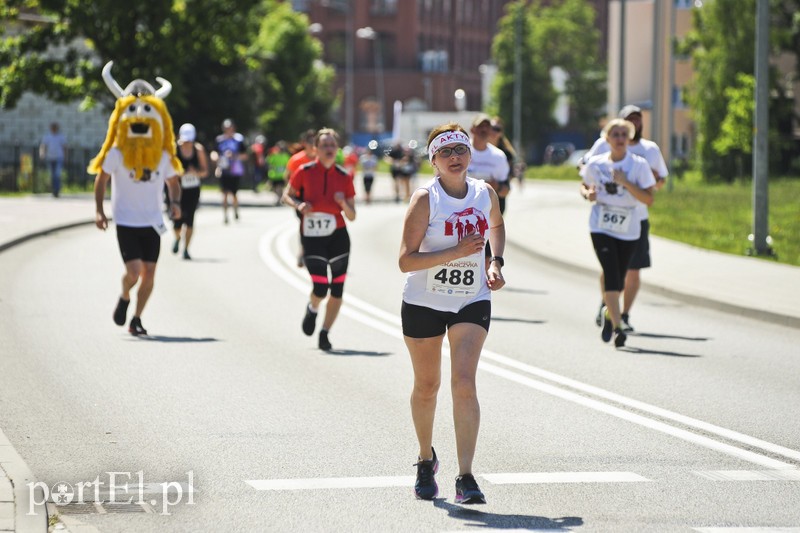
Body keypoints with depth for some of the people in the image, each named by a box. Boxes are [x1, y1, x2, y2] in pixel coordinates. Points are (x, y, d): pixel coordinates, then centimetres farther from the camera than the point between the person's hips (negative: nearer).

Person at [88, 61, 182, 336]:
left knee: (149, 273, 0)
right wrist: (99, 210, -6)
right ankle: (124, 298, 20)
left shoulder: (163, 156, -1)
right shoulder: (116, 154, -8)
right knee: (134, 271, -13)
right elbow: (101, 179, 2)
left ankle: (136, 319, 16)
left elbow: (173, 182, 12)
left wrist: (175, 203, -8)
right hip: (126, 222, -3)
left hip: (152, 223, 3)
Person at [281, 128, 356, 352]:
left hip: (338, 237, 2)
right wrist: (299, 205, -13)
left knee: (337, 289, 1)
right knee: (320, 288, -11)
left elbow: (352, 216, 5)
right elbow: (287, 196, 8)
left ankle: (324, 334, 16)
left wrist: (343, 203, -16)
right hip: (312, 237, -2)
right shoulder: (305, 172, -4)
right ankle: (312, 309, 25)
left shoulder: (344, 177, 1)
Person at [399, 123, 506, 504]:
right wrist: (457, 252, -27)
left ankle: (466, 478, -17)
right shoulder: (425, 199, -14)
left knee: (464, 383, -14)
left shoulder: (485, 193, -1)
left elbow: (497, 225, 24)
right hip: (424, 302, -1)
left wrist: (496, 262, 8)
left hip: (472, 302, 1)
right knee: (426, 386, 12)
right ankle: (426, 460, 37)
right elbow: (405, 260, -19)